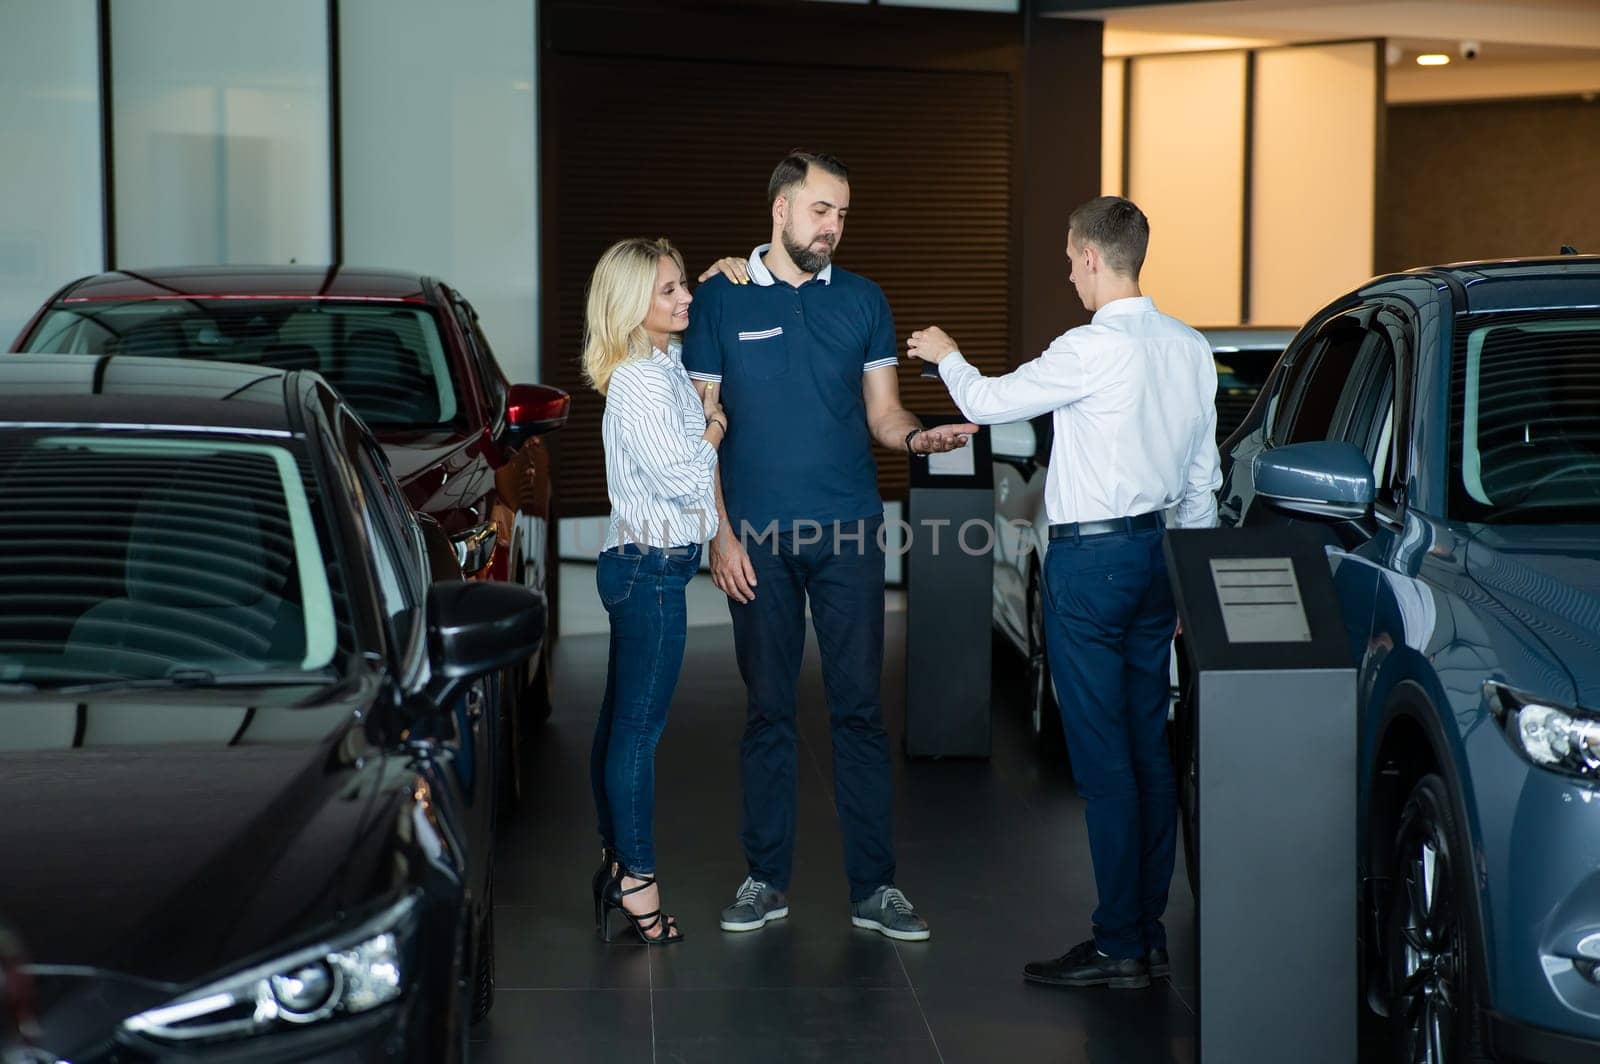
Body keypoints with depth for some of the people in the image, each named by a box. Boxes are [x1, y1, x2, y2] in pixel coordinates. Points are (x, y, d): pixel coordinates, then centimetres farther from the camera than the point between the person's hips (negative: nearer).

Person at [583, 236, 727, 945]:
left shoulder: (664, 367, 11)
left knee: (621, 718, 15)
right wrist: (714, 427, -3)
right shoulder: (641, 384, -18)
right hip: (652, 566, -10)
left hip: (641, 564, 10)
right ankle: (637, 879, 0)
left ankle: (615, 859, 24)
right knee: (640, 725, -5)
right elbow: (688, 480, -20)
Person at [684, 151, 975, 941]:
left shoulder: (862, 300, 8)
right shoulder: (723, 300, 2)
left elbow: (883, 413, 9)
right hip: (758, 538, -1)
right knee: (767, 710, 6)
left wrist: (917, 436, -15)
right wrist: (720, 532, -5)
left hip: (849, 533, 1)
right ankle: (766, 878, 17)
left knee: (859, 707, 1)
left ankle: (873, 886, 6)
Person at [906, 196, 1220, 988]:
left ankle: (1118, 946, 0)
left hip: (1091, 558, -8)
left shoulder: (1094, 348, -16)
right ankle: (1149, 933, 16)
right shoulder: (1191, 349, 8)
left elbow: (990, 402, -5)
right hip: (1157, 551, 8)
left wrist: (946, 356, 16)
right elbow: (1203, 482, 14)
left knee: (1103, 756, -4)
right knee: (1149, 748, 10)